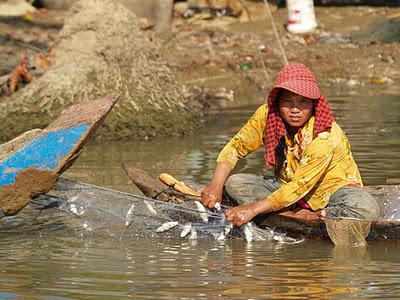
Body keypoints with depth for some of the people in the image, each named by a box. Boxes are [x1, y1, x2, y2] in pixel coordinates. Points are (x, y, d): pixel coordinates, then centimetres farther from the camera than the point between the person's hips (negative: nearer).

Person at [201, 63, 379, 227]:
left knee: (368, 210, -36)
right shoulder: (266, 116, -16)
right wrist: (216, 186, -23)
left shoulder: (325, 136, -30)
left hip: (332, 189, -5)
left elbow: (300, 186, -31)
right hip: (288, 185, 6)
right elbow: (236, 147, -6)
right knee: (233, 184, -18)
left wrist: (253, 209, -35)